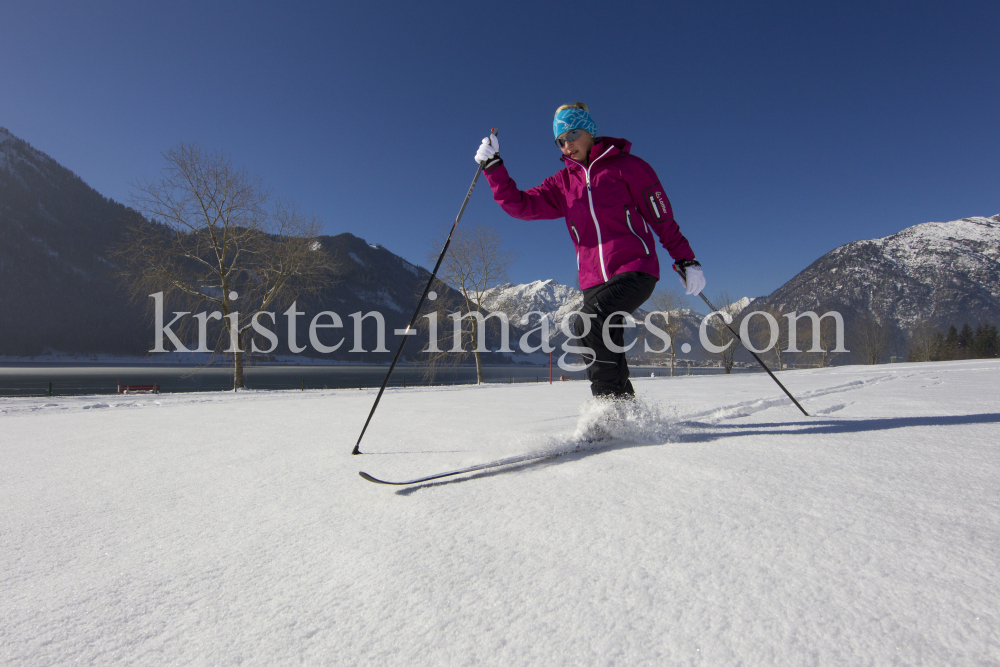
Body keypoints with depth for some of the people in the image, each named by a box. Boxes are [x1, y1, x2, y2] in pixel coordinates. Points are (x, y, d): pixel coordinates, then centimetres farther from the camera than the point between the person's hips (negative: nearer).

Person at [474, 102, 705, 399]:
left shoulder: (627, 166, 1)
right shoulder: (562, 182, 13)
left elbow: (663, 219, 4)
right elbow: (521, 205, 5)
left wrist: (686, 261, 1)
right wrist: (492, 166, -3)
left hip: (635, 270, -5)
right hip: (594, 280, 6)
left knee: (589, 323, -27)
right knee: (606, 349, 9)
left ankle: (614, 402, -16)